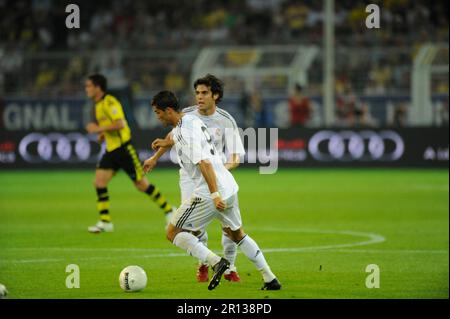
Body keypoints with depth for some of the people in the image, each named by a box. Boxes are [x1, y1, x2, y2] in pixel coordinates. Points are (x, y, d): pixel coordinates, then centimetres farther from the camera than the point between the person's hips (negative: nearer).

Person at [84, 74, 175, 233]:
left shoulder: (109, 102, -14)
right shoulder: (99, 105, 15)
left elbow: (120, 124, -26)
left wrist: (99, 129, -20)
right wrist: (104, 134, 11)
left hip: (124, 148, -9)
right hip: (111, 150, 9)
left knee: (141, 184, -2)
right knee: (99, 181, -6)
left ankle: (168, 210, 13)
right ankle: (105, 222, -4)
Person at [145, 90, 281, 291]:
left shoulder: (185, 133, -17)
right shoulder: (191, 119, 13)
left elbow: (204, 163, -27)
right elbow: (174, 135, 37)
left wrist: (215, 195, -32)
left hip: (208, 193, -10)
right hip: (229, 187, 10)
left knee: (173, 232, 0)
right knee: (236, 234, 26)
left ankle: (216, 262, -14)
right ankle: (270, 280, 23)